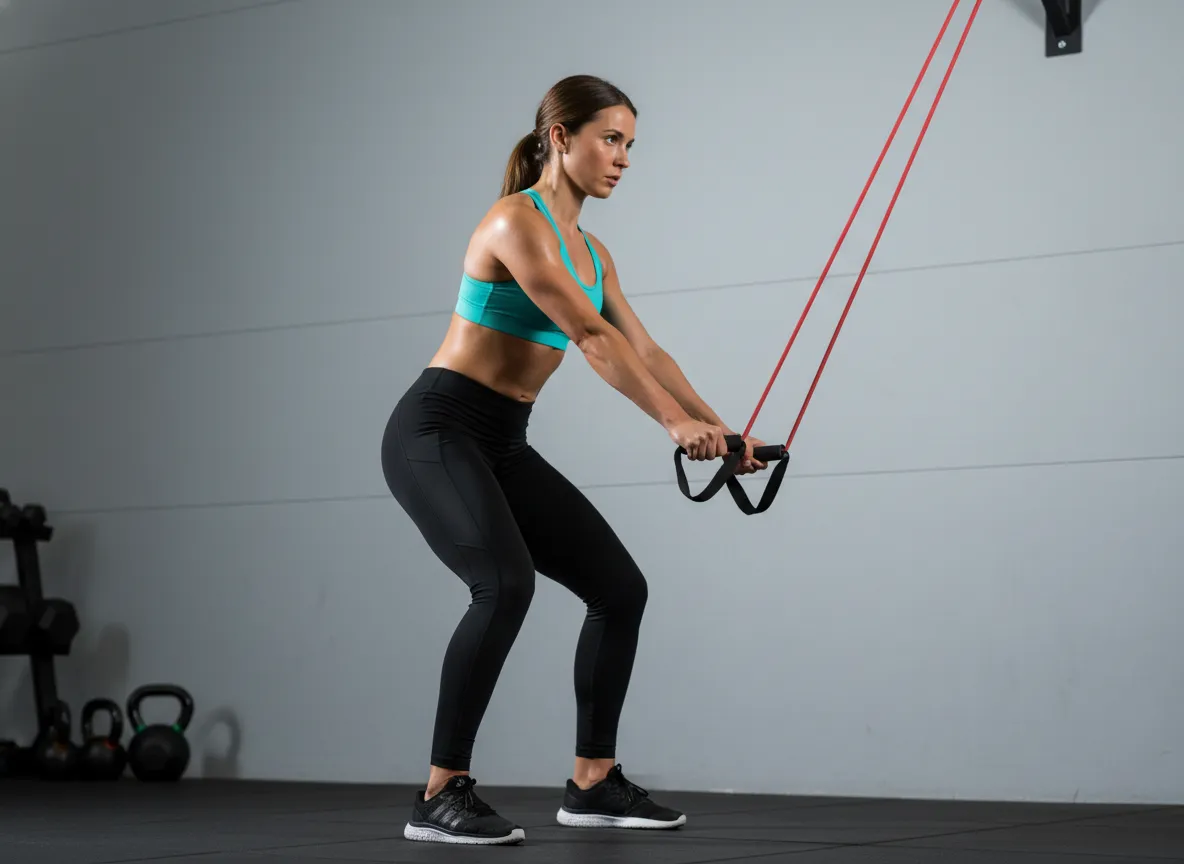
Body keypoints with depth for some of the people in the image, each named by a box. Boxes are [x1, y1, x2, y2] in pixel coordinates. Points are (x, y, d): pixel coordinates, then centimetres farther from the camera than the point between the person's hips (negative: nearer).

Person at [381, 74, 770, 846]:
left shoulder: (592, 253, 14)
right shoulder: (516, 221, -15)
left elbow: (644, 351, 13)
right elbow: (590, 337, -24)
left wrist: (718, 428, 5)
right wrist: (675, 423, -28)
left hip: (502, 444, 10)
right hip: (436, 431, -9)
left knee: (621, 588, 5)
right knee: (506, 585, -31)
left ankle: (594, 782, 15)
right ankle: (442, 796, -23)